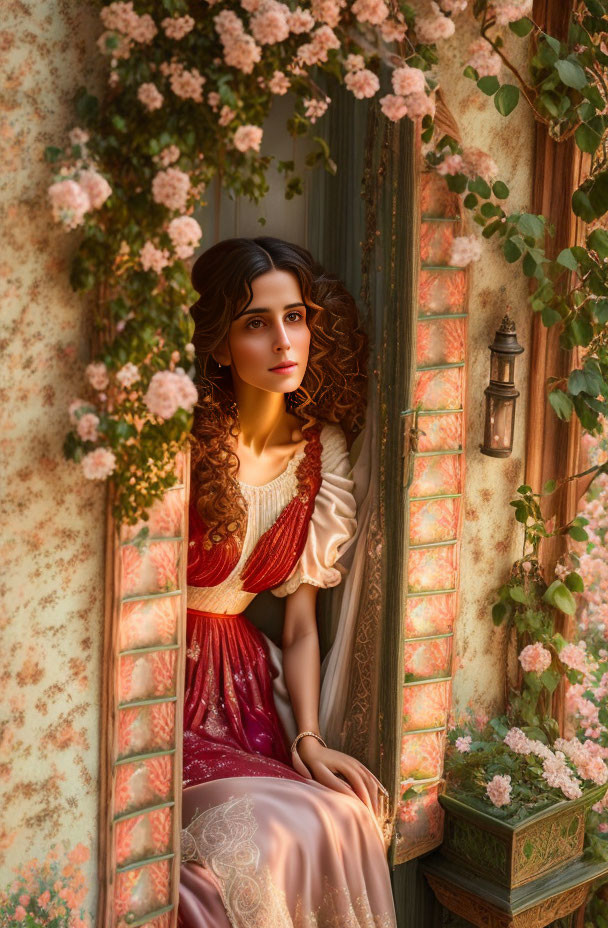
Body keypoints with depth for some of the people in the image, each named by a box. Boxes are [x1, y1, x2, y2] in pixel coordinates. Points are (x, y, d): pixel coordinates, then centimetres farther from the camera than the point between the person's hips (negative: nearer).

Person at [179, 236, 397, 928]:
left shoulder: (319, 453, 3)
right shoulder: (181, 446, -14)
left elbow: (300, 622, 7)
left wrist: (309, 740, -4)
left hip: (240, 682, 5)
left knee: (344, 814, -19)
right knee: (260, 837, -26)